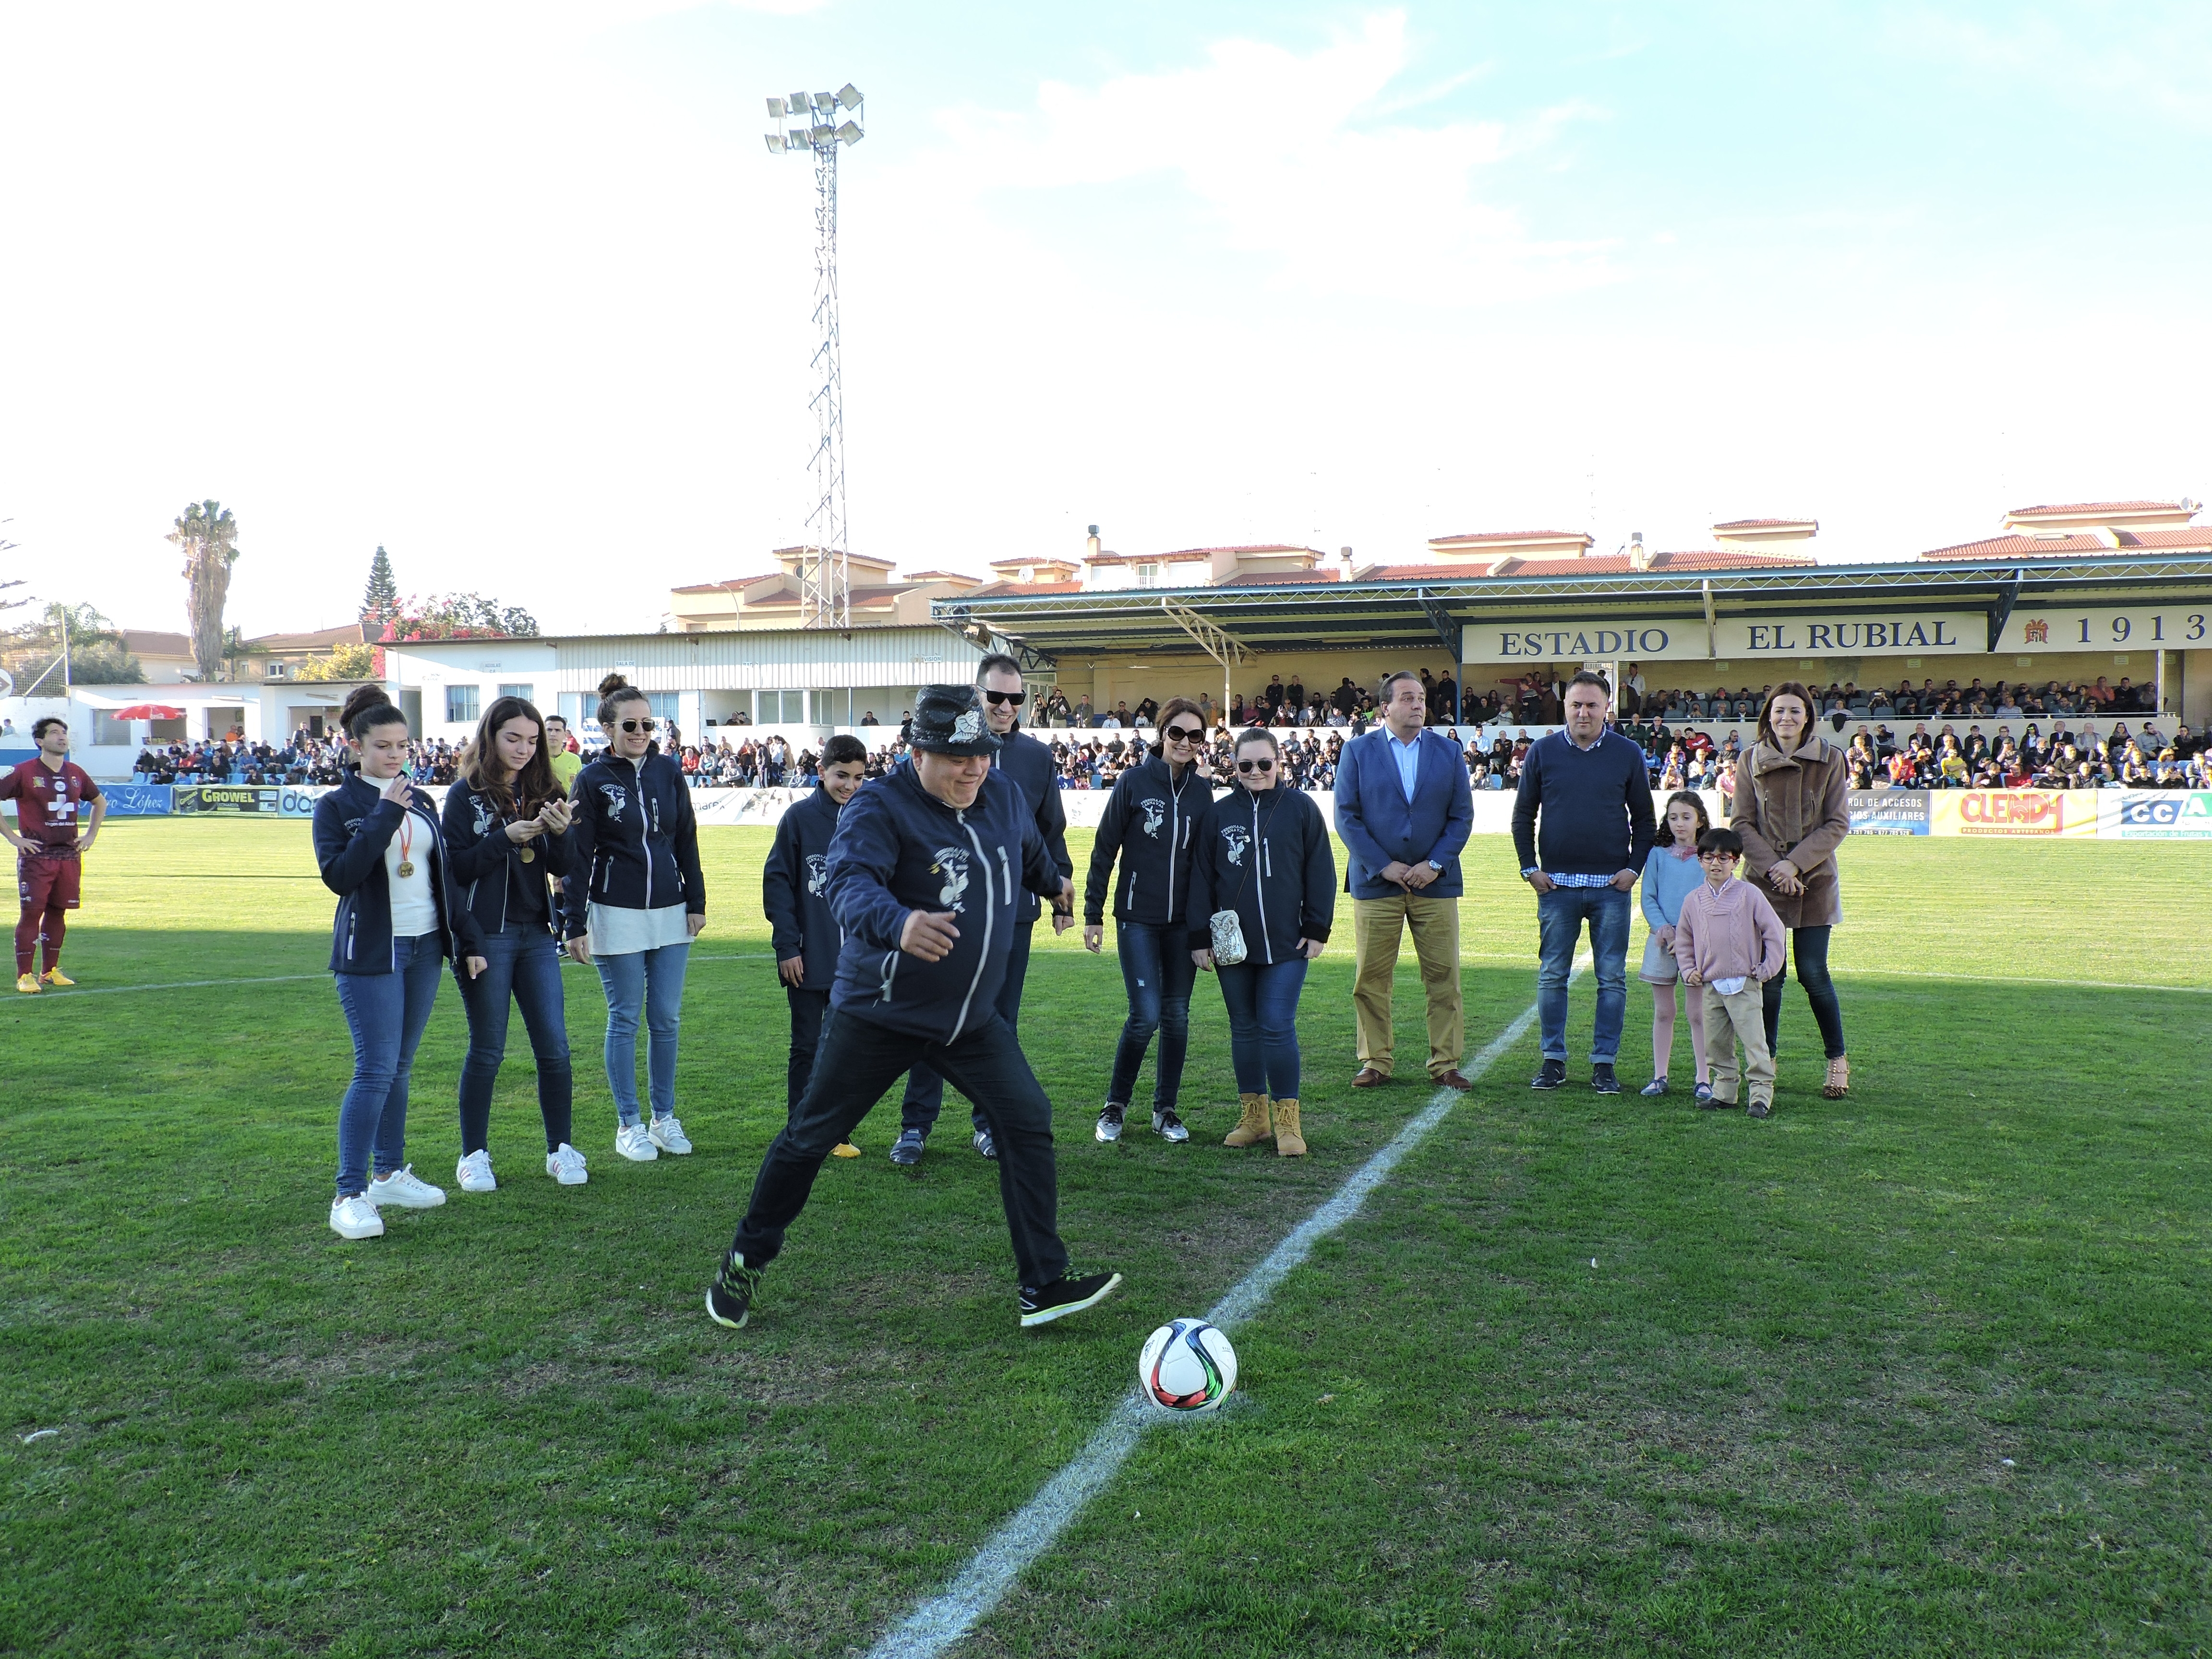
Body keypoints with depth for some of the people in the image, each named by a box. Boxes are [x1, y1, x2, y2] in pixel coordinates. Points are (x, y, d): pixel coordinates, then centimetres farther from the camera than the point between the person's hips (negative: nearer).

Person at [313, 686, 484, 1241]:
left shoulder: (422, 802, 12)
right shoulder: (337, 806, -4)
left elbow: (444, 876, 16)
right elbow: (339, 874, -19)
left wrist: (467, 941, 14)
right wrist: (385, 815, -21)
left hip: (425, 947, 6)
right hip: (370, 952, -5)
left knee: (399, 1066, 13)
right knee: (376, 1070, -11)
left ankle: (391, 1174, 23)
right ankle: (349, 1196, -7)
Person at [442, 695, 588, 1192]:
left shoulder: (543, 791, 8)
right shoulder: (466, 794, -3)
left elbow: (564, 868, 4)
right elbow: (456, 867, -9)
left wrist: (561, 833, -16)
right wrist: (506, 838, -21)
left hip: (537, 935, 4)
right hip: (486, 937, -4)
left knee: (554, 1046, 3)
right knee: (487, 1051, 4)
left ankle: (560, 1149, 15)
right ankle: (474, 1156, 17)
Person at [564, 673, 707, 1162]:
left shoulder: (668, 772, 5)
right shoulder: (592, 780, -4)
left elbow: (687, 841, 11)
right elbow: (578, 856, -4)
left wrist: (697, 901, 7)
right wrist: (575, 924, -7)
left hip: (670, 914, 3)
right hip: (617, 916, -3)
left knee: (666, 1019, 7)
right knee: (625, 1020, 3)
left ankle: (665, 1117, 19)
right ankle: (628, 1125, 13)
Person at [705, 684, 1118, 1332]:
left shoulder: (1006, 797, 0)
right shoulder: (879, 809, -21)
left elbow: (1032, 853, 23)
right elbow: (851, 885, -39)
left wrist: (1055, 883, 42)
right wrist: (898, 924, -60)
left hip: (973, 1019, 5)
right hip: (879, 1014, -5)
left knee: (1029, 1124, -6)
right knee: (810, 1138, 6)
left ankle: (1043, 1287, 4)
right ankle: (744, 1263, 27)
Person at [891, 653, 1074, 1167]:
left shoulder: (1037, 756, 7)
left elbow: (1052, 831, 14)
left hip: (1013, 911, 2)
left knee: (1000, 1021, 9)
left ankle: (989, 1122, 21)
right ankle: (915, 1125, 12)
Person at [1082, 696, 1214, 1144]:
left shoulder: (1202, 789, 4)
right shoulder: (1134, 782, -5)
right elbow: (1104, 850, -3)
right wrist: (1093, 914, -3)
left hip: (1184, 921, 4)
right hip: (1138, 918, -4)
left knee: (1177, 1015, 8)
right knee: (1146, 1014, -9)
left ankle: (1166, 1110, 21)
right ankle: (1115, 1105, 10)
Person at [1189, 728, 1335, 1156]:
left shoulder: (1301, 807, 0)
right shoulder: (1219, 813, 5)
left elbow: (1320, 871, 3)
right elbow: (1201, 878, 6)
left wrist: (1317, 929, -1)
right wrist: (1200, 938, 2)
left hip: (1287, 943, -3)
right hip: (1232, 942, 3)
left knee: (1278, 1027, -6)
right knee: (1244, 1028, 10)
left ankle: (1287, 1120, 5)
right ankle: (1253, 1116, 20)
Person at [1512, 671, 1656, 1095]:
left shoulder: (1628, 754, 4)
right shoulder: (1543, 751, 4)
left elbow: (1644, 818, 9)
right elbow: (1523, 815, 9)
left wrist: (1634, 868, -2)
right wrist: (1530, 868, 1)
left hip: (1611, 885, 0)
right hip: (1556, 884, 0)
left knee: (1612, 978, 2)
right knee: (1552, 976, 3)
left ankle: (1604, 1063, 10)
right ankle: (1554, 1059, 13)